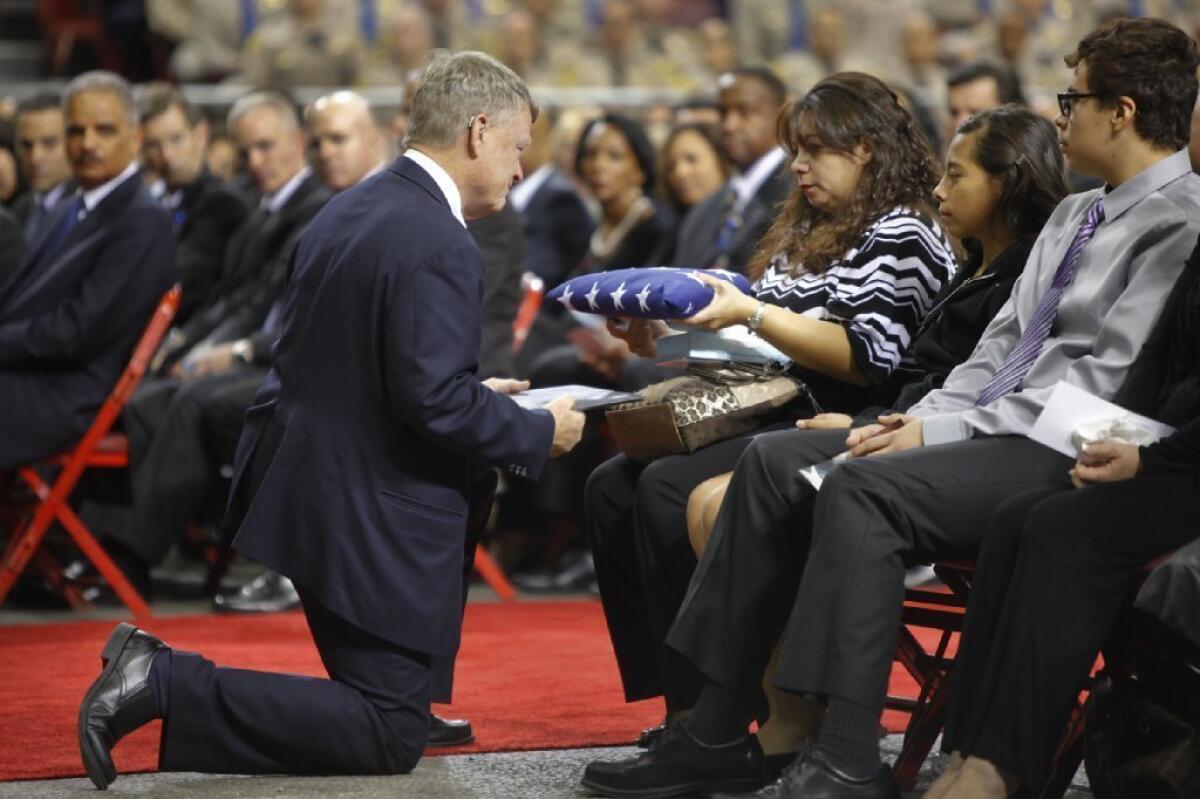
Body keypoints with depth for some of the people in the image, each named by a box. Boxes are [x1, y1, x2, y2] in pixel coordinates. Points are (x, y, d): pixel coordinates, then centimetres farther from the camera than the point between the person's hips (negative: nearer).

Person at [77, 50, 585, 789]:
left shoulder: (352, 209, 9)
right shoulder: (438, 244, -21)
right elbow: (433, 401, -25)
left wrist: (474, 395, 18)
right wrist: (539, 433, -10)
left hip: (310, 487, 9)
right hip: (374, 519, -9)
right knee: (391, 741, -2)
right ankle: (167, 686, -13)